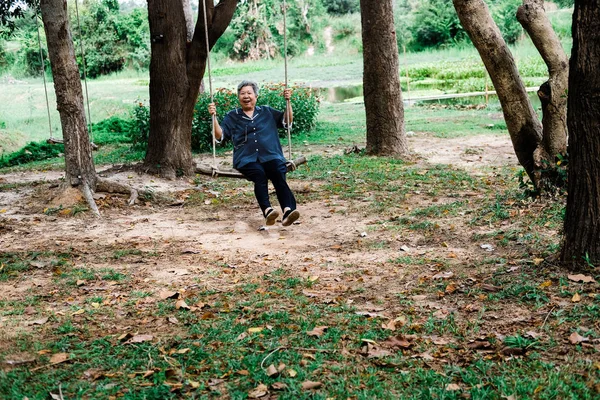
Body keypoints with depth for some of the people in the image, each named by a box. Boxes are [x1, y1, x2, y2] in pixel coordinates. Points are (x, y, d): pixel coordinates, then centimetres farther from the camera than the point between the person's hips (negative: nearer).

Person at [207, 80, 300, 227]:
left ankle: (288, 211, -52)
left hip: (271, 156, 1)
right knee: (259, 174, -36)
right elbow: (219, 136, 12)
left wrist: (288, 102, 11)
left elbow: (287, 121, 22)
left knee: (278, 173, -33)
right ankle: (267, 211, -55)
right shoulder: (232, 117, 22)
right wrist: (214, 117, -1)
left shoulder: (267, 112, 26)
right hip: (247, 159, -1)